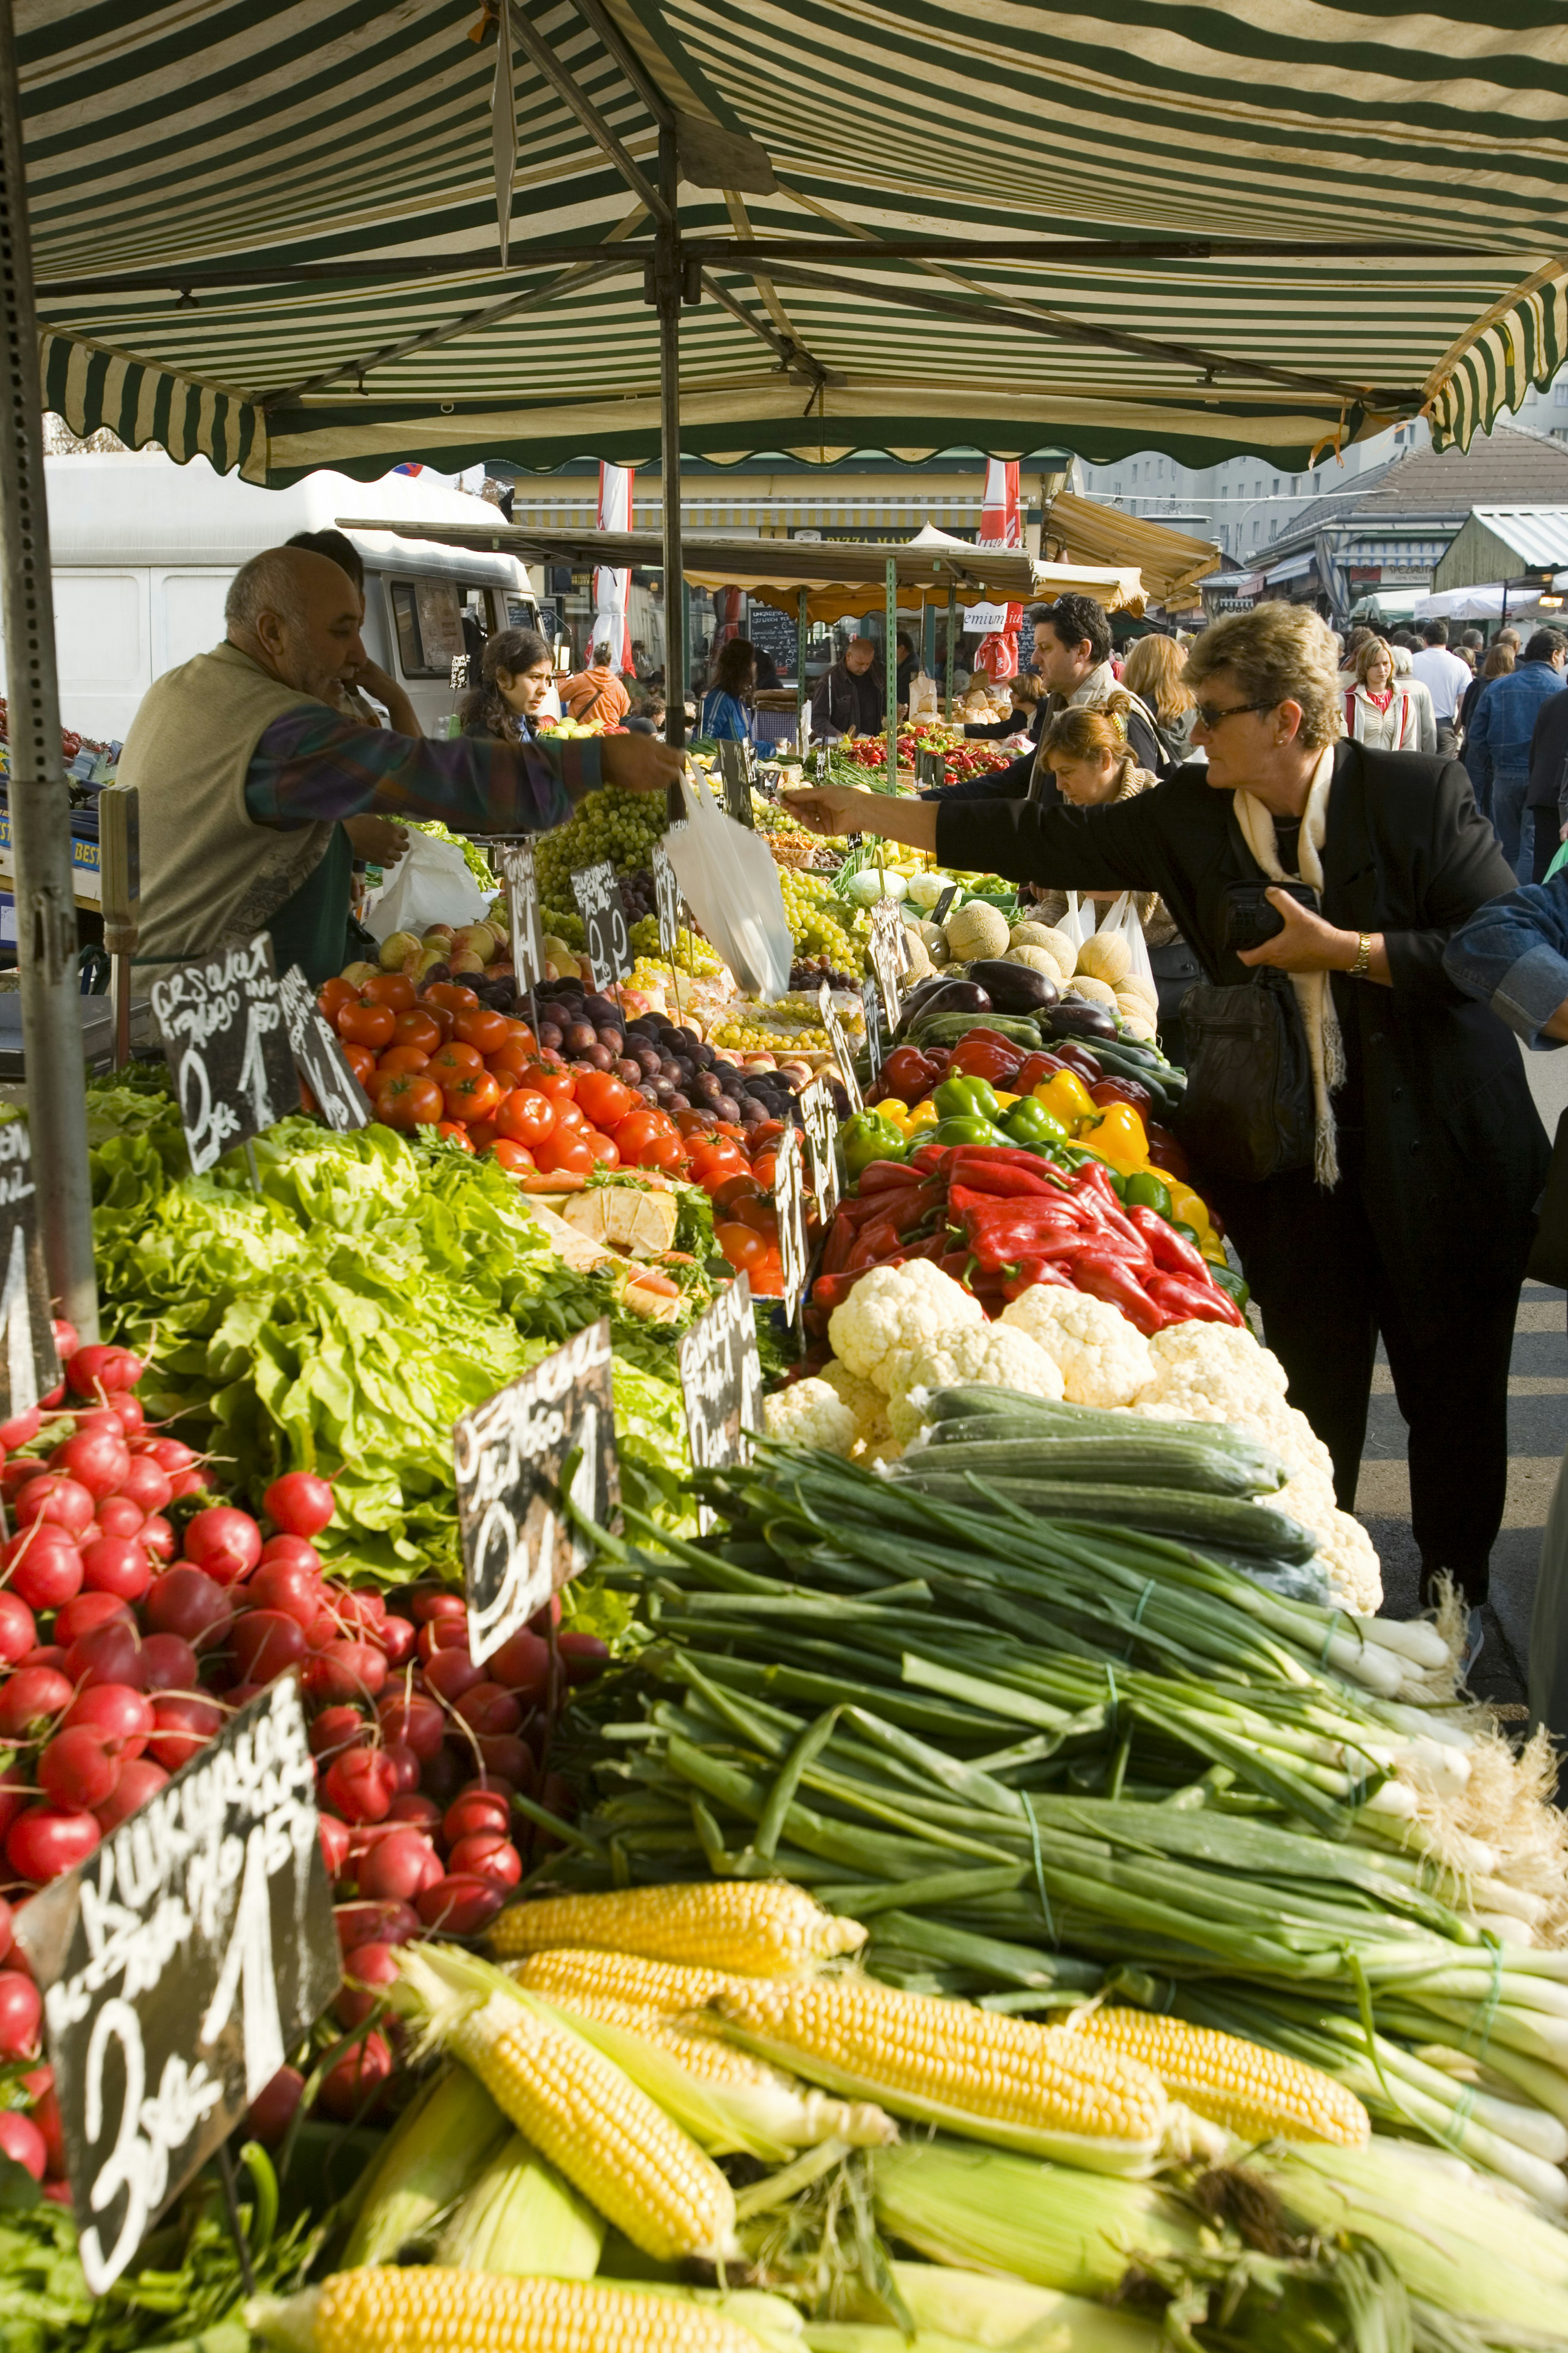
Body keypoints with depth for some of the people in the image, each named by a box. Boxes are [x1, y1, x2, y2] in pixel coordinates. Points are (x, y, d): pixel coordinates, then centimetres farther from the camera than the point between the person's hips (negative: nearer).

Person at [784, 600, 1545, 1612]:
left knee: (1454, 1393, 10)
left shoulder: (1419, 794, -11)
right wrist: (868, 815, 4)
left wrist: (1344, 950, -20)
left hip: (1438, 1159, -3)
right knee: (1315, 1397, 7)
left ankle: (1457, 1601, 29)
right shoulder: (1190, 813, 1)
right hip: (1292, 1166, 3)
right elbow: (1052, 840, 4)